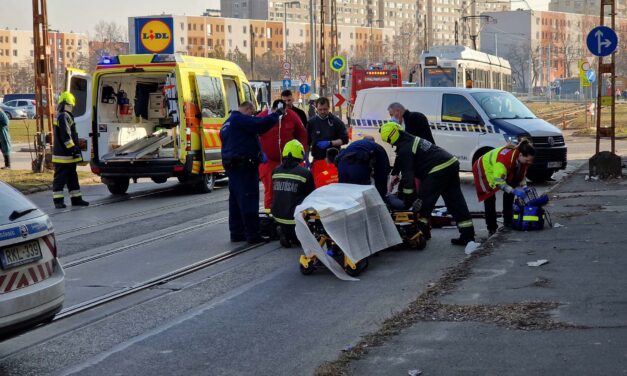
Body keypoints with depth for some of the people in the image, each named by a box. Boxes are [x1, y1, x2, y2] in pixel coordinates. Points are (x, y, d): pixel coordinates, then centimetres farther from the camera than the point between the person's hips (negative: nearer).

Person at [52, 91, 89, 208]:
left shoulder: (62, 116, 18)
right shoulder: (64, 117, -16)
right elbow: (66, 136, -23)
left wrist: (75, 148, 26)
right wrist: (73, 148, -19)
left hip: (68, 155, 11)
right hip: (63, 155, -11)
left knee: (72, 178, 15)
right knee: (60, 178, -5)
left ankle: (76, 199, 21)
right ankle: (58, 200, -3)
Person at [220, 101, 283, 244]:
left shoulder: (227, 123, 20)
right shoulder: (240, 119, -12)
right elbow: (260, 124, -21)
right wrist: (276, 114, -7)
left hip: (232, 166, 10)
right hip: (245, 166, -10)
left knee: (235, 200, 13)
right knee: (249, 200, -7)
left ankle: (236, 233, 17)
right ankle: (253, 234, -7)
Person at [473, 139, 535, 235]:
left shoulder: (523, 159, -18)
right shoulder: (505, 157, -44)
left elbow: (521, 175, -1)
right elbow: (498, 180, -43)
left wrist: (524, 186, -18)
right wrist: (513, 191, -47)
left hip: (499, 172, 8)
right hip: (484, 169, -8)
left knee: (509, 193, -3)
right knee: (490, 199, -11)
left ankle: (508, 221, 5)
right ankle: (492, 229, -8)